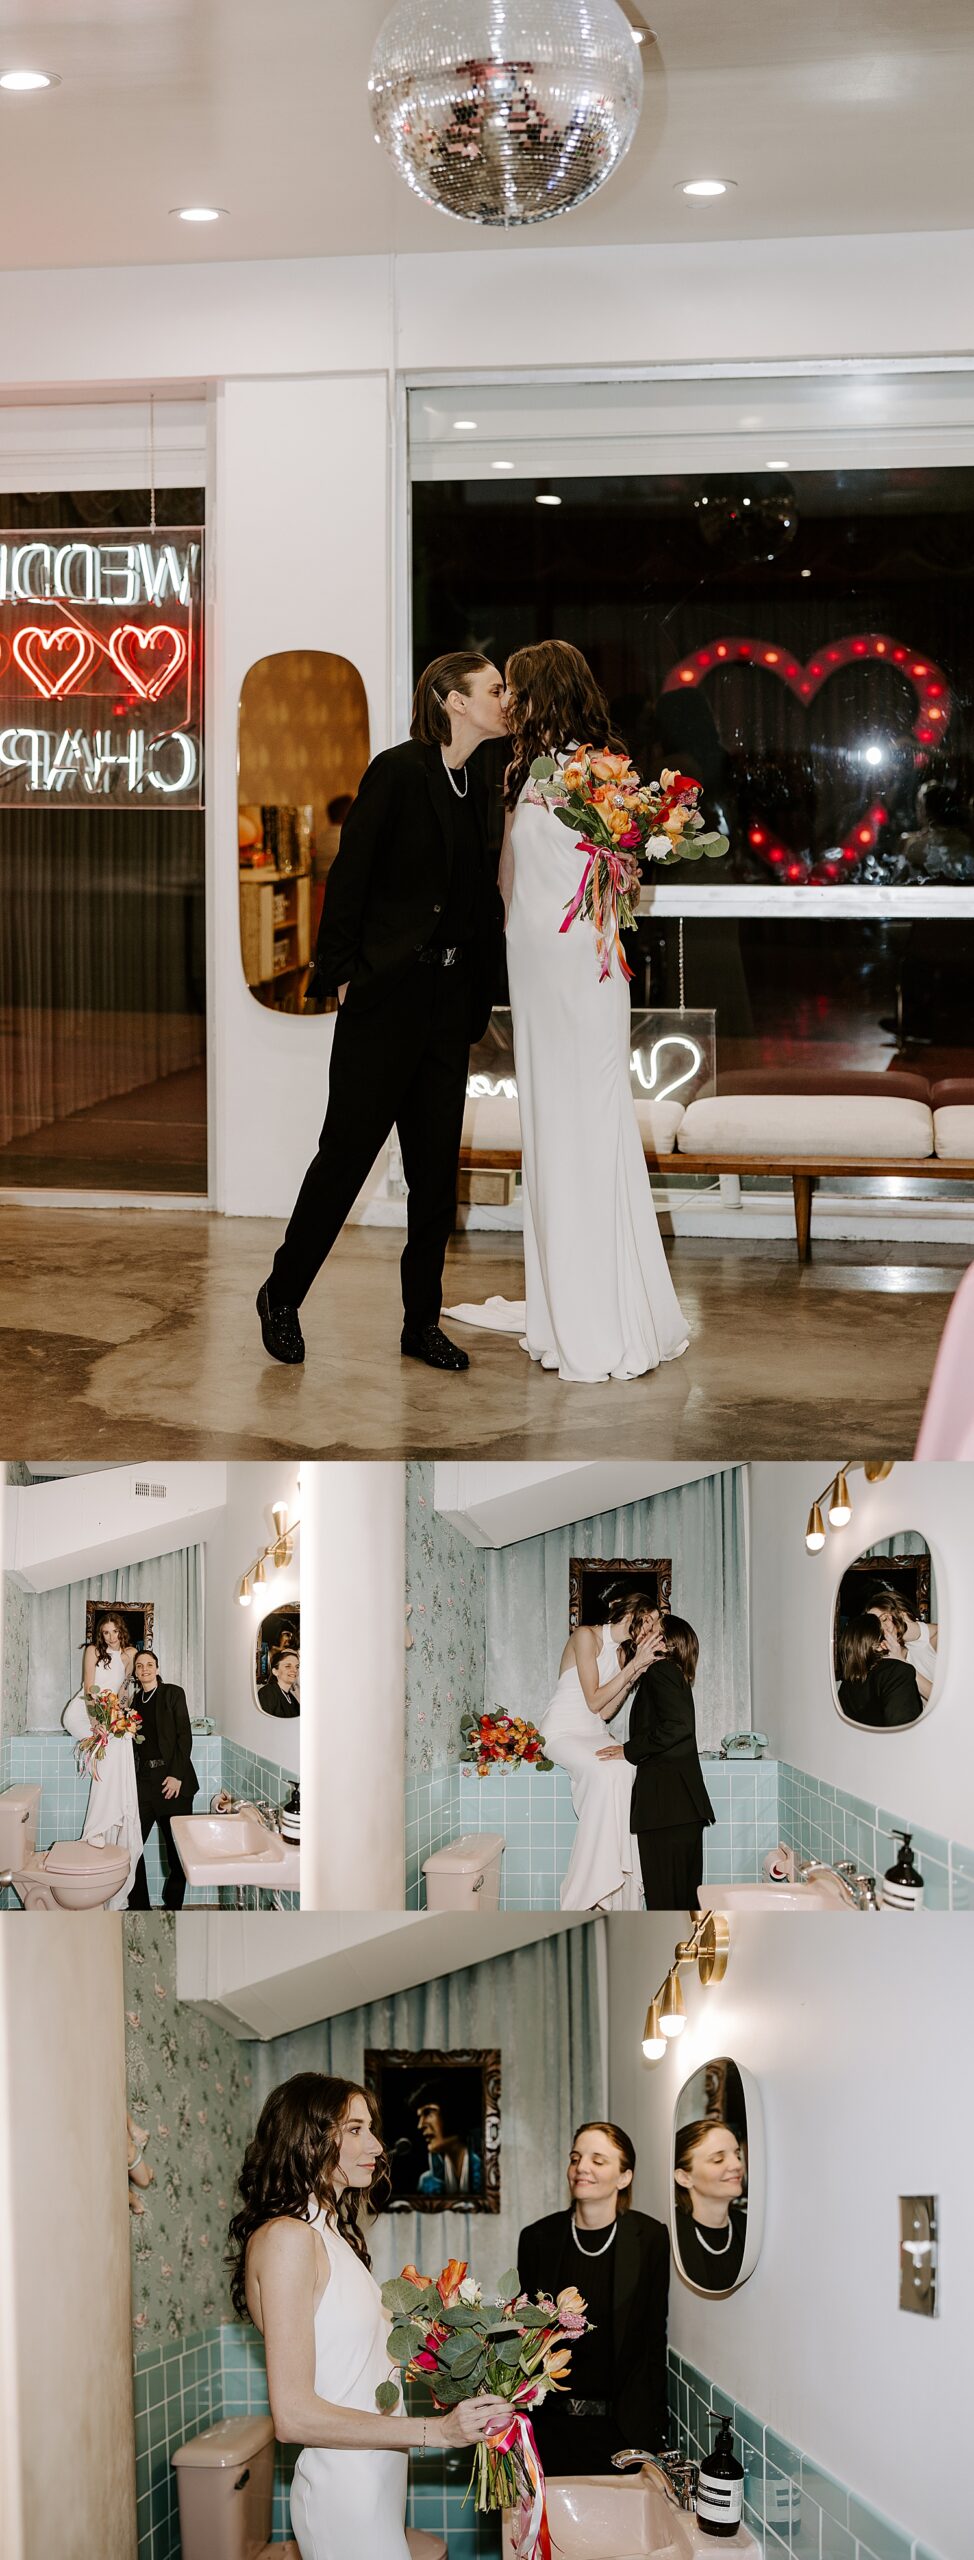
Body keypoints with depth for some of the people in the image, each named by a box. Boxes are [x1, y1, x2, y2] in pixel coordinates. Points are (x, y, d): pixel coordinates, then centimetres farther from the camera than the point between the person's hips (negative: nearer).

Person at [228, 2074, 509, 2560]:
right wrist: (438, 2431, -20)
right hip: (344, 2488, -9)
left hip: (377, 2479, 9)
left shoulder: (332, 2236, 12)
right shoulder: (287, 2238, -17)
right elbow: (293, 2415, -21)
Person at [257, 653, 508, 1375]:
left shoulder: (473, 787, 13)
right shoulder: (399, 771, -8)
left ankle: (423, 1322, 15)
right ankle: (282, 1296, 14)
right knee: (349, 1147, -2)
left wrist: (479, 996, 8)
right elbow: (351, 873, -10)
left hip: (450, 997, 7)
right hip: (388, 993, -7)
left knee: (438, 1164, 7)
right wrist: (341, 971, -13)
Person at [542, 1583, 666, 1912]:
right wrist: (634, 1665, -12)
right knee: (603, 1773, -34)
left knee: (626, 1770, -24)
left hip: (593, 1735, 7)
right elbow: (594, 1702, -13)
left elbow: (605, 1712, 4)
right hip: (562, 1733, -7)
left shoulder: (623, 1652, 13)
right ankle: (592, 1886, -30)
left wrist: (637, 1670, -2)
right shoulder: (585, 1637, -9)